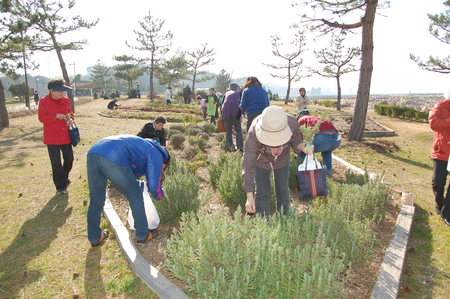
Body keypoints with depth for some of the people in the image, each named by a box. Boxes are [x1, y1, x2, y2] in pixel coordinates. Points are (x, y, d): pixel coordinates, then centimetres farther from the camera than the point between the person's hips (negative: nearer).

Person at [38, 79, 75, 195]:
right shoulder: (44, 101, -6)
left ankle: (64, 178, 38)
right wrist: (56, 116, -22)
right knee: (56, 163, -1)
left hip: (66, 137, 4)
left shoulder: (66, 100, 5)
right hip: (52, 138, -4)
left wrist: (70, 119, -6)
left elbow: (70, 113, 16)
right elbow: (41, 118, -10)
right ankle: (61, 186, 11)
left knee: (69, 159, 12)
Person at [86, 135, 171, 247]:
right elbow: (154, 186, 6)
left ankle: (94, 237, 35)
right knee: (135, 195, 11)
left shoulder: (143, 146, 36)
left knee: (96, 199, 21)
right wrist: (160, 195, 26)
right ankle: (143, 235, 23)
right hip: (113, 158, -8)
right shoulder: (157, 155, 13)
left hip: (92, 153, 9)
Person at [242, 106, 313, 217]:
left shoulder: (292, 123, -33)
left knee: (282, 191, 10)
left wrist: (303, 147, -35)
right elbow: (248, 164, -35)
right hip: (261, 160, -2)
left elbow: (295, 139, -9)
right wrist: (249, 196, -37)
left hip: (282, 159, 3)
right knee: (262, 194, -2)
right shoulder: (254, 133, -40)